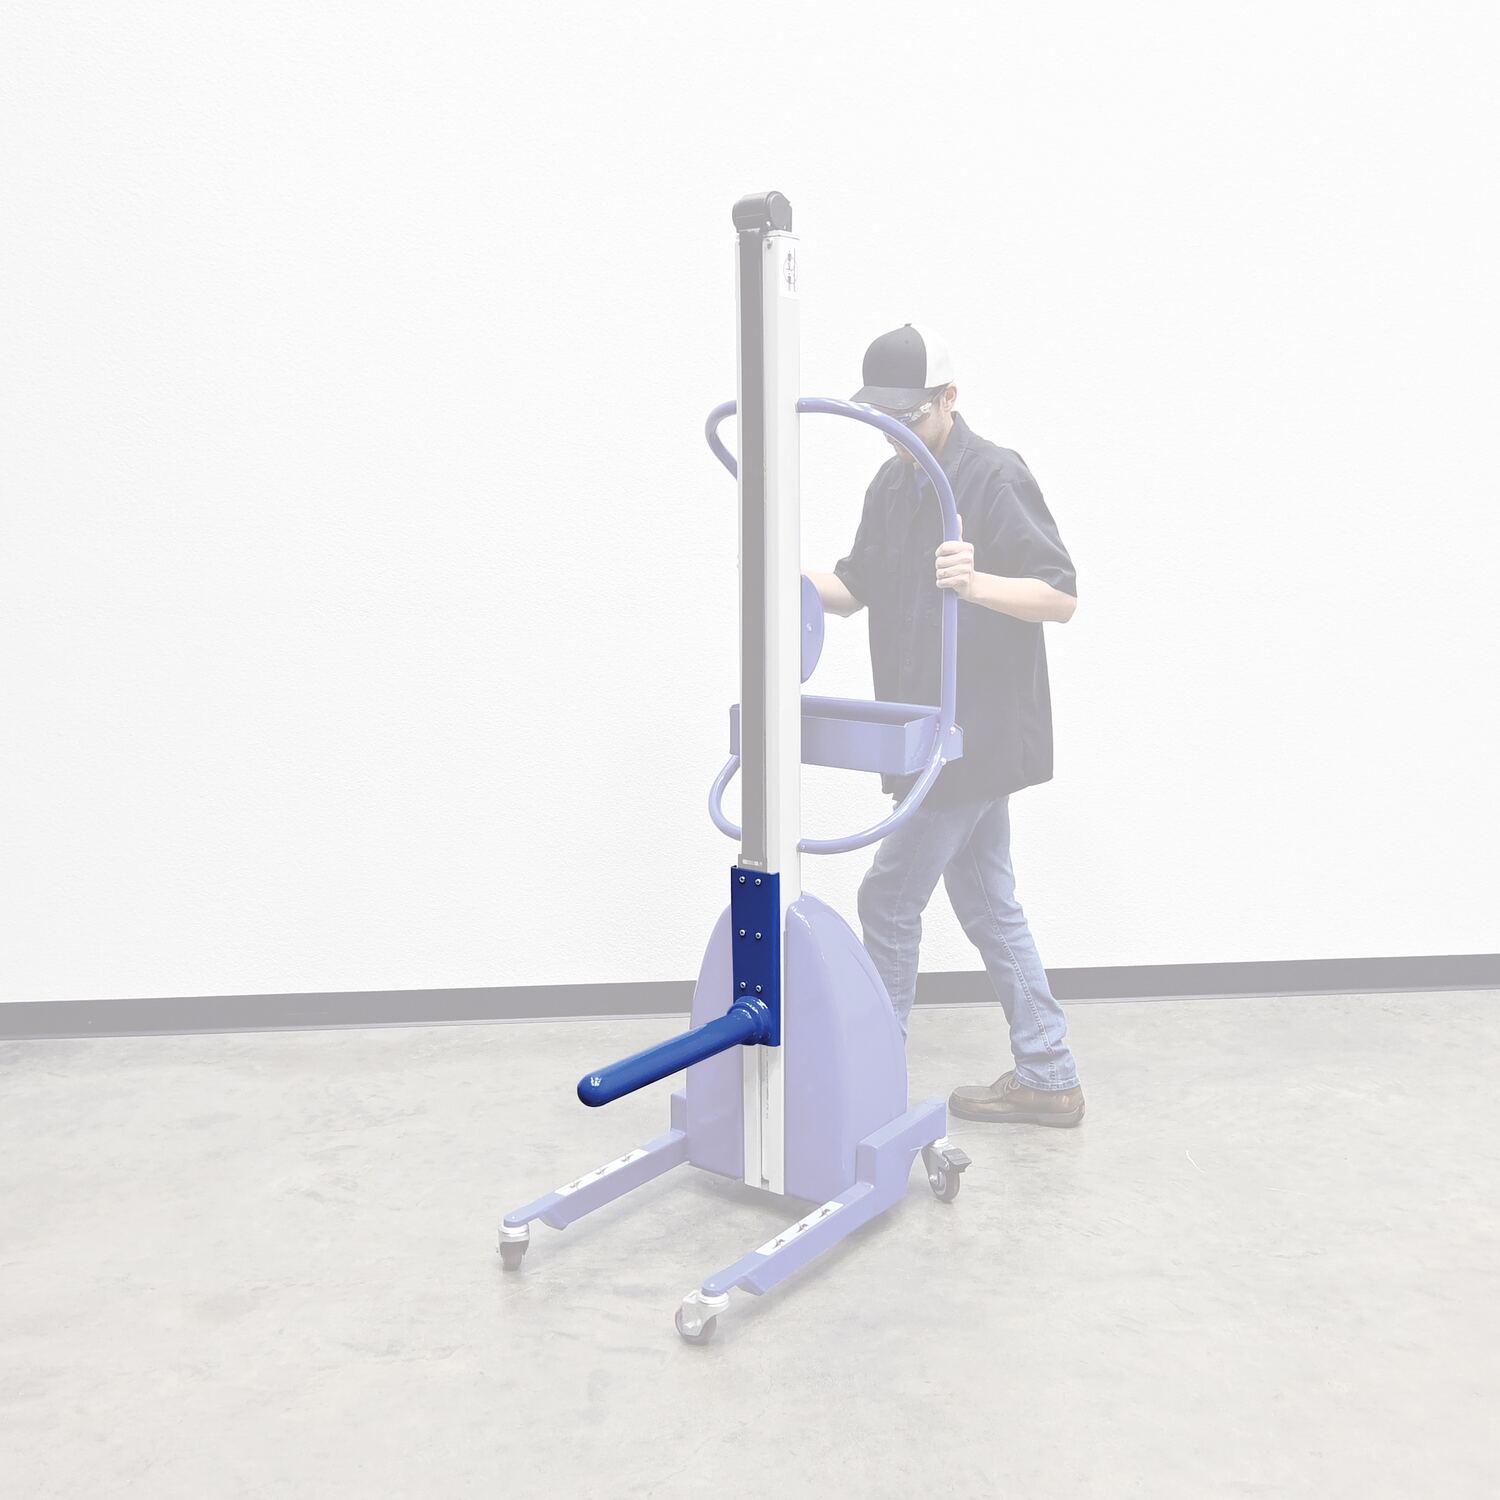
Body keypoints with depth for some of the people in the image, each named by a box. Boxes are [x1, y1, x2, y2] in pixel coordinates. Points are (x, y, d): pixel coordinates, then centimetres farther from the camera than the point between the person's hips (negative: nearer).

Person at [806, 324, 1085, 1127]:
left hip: (975, 738, -9)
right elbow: (855, 587, 16)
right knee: (988, 906, 13)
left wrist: (977, 584, -36)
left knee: (889, 901, -2)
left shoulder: (995, 477, -14)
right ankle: (1046, 1079, 23)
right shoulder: (893, 483, 11)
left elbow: (1062, 597, -19)